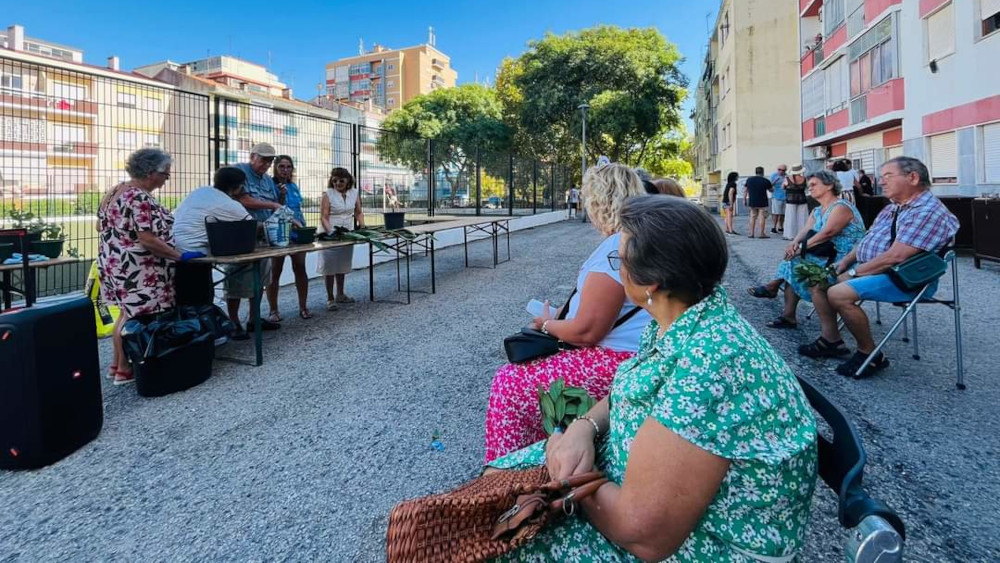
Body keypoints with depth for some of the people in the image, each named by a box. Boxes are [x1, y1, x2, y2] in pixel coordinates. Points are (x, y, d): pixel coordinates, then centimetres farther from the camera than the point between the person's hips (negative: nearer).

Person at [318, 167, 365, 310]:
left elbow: (358, 212, 14)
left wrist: (362, 226, -2)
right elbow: (323, 217, -14)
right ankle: (330, 298, 6)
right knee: (329, 266, -1)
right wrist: (330, 232, -27)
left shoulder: (354, 193, 5)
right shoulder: (328, 194, -9)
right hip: (330, 235, -5)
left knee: (343, 265, 13)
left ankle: (340, 295, 25)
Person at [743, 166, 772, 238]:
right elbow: (771, 190, 7)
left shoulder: (749, 179, 3)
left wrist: (744, 200, 11)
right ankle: (761, 234, 0)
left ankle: (751, 233, 10)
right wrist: (772, 186, 25)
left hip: (752, 202, 4)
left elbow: (745, 191, 5)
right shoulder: (765, 181, -7)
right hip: (762, 202, -4)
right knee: (762, 217, 0)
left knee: (752, 217, 10)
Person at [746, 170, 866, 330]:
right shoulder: (817, 211, 17)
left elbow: (827, 233, -24)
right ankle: (788, 316, -15)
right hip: (828, 258, 8)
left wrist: (802, 247, -27)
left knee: (794, 262, -22)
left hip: (844, 261, -8)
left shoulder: (841, 207, -11)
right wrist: (795, 242, -21)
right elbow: (806, 230, 1)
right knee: (793, 263, -13)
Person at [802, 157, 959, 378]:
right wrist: (845, 262, 3)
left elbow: (896, 256, -26)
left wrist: (855, 272, -18)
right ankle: (831, 340, 8)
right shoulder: (892, 208, 13)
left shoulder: (928, 211, -19)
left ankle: (869, 354, -11)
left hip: (903, 280, -10)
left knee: (838, 294, -29)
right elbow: (867, 240, 18)